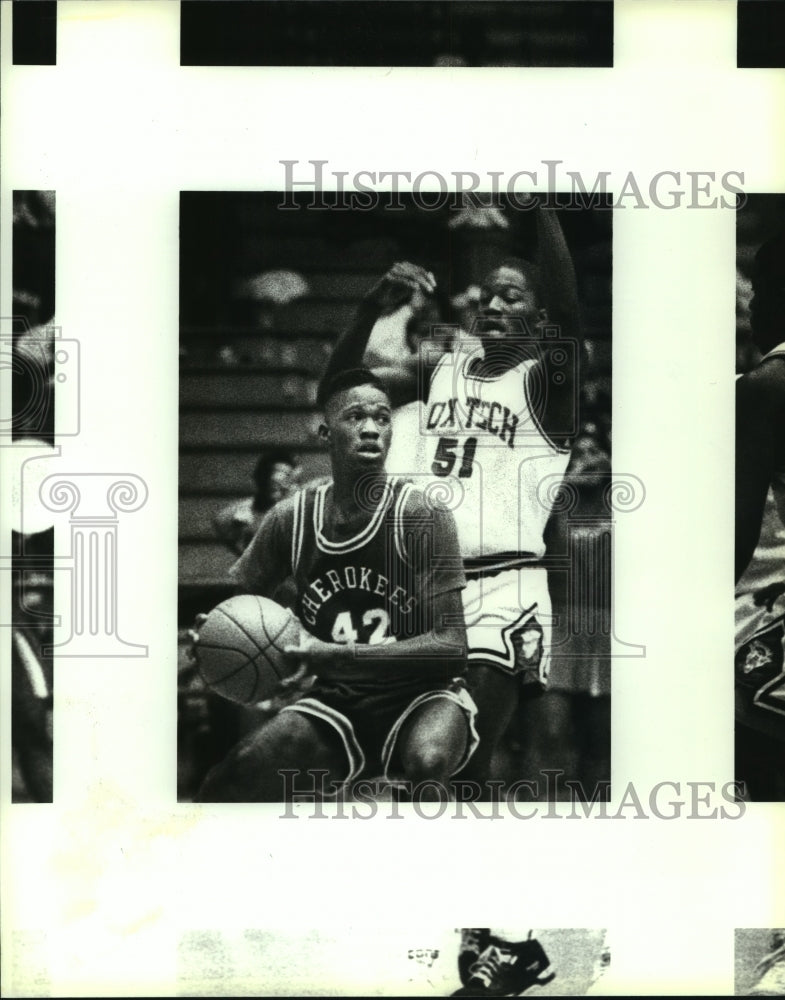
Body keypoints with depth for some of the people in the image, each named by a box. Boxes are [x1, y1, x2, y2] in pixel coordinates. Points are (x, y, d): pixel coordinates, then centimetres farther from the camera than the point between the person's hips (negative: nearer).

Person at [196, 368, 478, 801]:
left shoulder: (422, 516, -15)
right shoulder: (290, 519, -3)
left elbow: (451, 647, -21)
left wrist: (338, 657, -30)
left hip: (418, 696, -3)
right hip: (334, 702, 3)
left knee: (428, 761, -36)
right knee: (226, 788, -18)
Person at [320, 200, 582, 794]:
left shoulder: (544, 380, 2)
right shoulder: (440, 367, 17)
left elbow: (568, 316, -18)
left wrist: (542, 205, -24)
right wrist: (373, 305, -3)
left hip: (501, 586, -5)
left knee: (465, 766, -11)